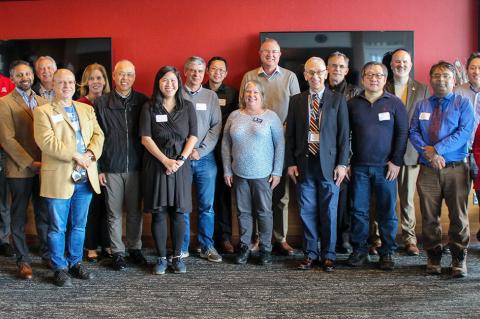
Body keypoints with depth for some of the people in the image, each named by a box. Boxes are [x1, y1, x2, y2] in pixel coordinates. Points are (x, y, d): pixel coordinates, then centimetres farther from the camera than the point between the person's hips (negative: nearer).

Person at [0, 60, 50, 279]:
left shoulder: (42, 102, 11)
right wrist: (30, 163, -14)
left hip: (43, 168, 4)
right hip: (20, 170, -4)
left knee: (44, 214, 11)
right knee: (19, 217, 6)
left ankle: (47, 255, 23)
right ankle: (23, 261, 16)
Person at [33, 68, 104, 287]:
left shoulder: (87, 109, 15)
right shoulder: (43, 111, -2)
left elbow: (98, 135, 9)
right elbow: (47, 141, -14)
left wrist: (90, 153, -11)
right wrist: (75, 156, -18)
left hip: (85, 177, 5)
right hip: (59, 178, -5)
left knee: (79, 225, 13)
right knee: (58, 227, 4)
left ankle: (75, 263, 26)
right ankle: (60, 268, 15)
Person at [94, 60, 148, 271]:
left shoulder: (142, 102, 3)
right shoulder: (101, 103, 1)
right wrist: (98, 168, -3)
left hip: (136, 167, 1)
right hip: (111, 168, -1)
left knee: (135, 211, 9)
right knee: (114, 213, 7)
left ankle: (135, 248, 24)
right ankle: (118, 252, 19)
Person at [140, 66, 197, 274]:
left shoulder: (187, 107, 8)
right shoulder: (149, 108, 2)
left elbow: (193, 137, 3)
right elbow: (146, 138, -4)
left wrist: (181, 159, -10)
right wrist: (166, 160, -12)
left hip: (181, 165, 1)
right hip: (156, 165, -1)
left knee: (178, 213, 4)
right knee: (158, 214, 1)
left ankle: (177, 257, 14)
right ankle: (161, 258, 10)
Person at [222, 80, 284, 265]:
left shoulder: (270, 116, -2)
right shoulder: (234, 116, 5)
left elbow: (280, 144, -2)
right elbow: (226, 143, 7)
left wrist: (277, 172, -6)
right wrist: (227, 170, 2)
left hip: (263, 174, -2)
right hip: (239, 174, 2)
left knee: (264, 212, 4)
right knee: (243, 211, 9)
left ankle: (266, 249, 15)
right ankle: (244, 247, 20)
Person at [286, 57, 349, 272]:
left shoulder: (338, 100, 4)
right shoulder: (296, 101, 9)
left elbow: (344, 134, 1)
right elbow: (290, 134, 8)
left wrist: (342, 164, -5)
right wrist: (290, 163, 1)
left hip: (329, 164, -1)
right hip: (304, 164, 2)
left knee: (329, 212, 4)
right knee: (307, 212, 6)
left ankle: (328, 255, 15)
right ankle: (310, 254, 18)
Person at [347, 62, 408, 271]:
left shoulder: (394, 103, 3)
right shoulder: (353, 104, 7)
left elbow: (402, 133, 1)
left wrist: (396, 161, -6)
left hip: (386, 167, -1)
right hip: (359, 167, 1)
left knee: (387, 212, 4)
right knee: (358, 211, 4)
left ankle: (387, 253, 13)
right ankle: (359, 251, 14)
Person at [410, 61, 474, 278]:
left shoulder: (463, 103, 3)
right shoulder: (421, 106, 13)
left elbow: (465, 132, -9)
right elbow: (413, 133, 5)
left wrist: (437, 149, -16)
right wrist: (428, 153, -12)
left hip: (456, 169, -2)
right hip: (428, 170, 2)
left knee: (458, 216, 2)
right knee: (429, 217, 6)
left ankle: (459, 260, 14)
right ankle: (433, 258, 18)